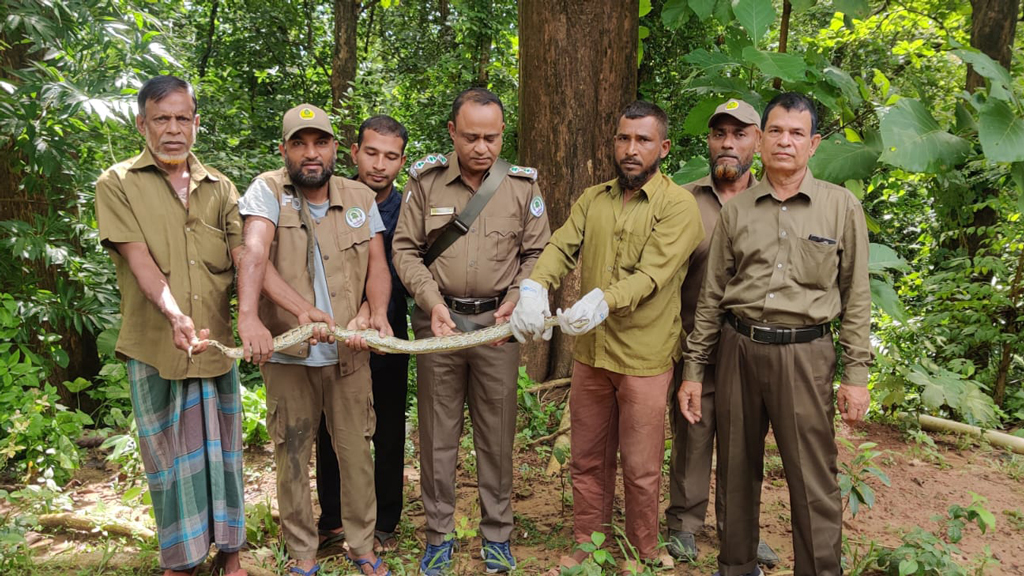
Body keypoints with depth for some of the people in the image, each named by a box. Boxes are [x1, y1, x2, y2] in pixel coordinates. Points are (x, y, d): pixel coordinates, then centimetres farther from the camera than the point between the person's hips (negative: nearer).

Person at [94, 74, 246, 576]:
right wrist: (174, 314, -31)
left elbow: (245, 259, -3)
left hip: (217, 342, 3)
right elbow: (139, 260, -14)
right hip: (155, 347, -2)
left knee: (221, 450, 12)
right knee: (170, 454, 9)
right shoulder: (117, 185, -1)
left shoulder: (219, 189, 8)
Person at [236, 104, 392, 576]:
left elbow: (378, 267, 0)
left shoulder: (361, 199, 4)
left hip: (349, 354, 2)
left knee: (356, 452, 11)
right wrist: (248, 316, -41)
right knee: (292, 457, 10)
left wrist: (373, 313, -21)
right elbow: (255, 255, -24)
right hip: (287, 355, -2)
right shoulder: (268, 191, -7)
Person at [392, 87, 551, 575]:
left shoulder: (523, 186, 0)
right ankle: (438, 534, 24)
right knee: (438, 433, 9)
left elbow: (537, 252, 5)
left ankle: (496, 534, 25)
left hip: (497, 322, 0)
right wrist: (432, 300, -11)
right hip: (438, 320, 0)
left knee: (497, 434, 8)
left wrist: (518, 297, -11)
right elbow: (406, 249, 2)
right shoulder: (426, 181, -1)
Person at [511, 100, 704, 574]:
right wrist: (534, 286, -25)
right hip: (590, 352, 5)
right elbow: (561, 247, -5)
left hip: (644, 358, -5)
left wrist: (603, 299, -38)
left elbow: (651, 272, -20)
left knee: (640, 470, 7)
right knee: (587, 459, 17)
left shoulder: (678, 206, -8)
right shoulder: (592, 200, 9)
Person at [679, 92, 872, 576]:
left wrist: (856, 375, -1)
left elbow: (855, 297, 3)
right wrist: (693, 371, 7)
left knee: (812, 481, 0)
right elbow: (711, 296, 9)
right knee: (737, 469, 13)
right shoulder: (735, 210, 7)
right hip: (738, 349, 3)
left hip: (805, 354, -2)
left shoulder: (842, 207, 2)